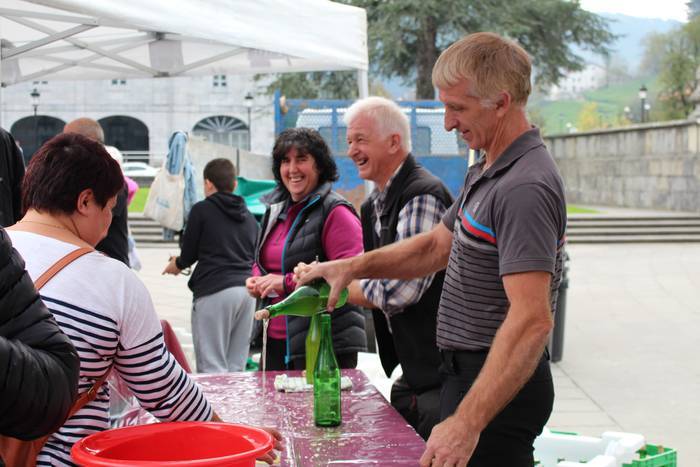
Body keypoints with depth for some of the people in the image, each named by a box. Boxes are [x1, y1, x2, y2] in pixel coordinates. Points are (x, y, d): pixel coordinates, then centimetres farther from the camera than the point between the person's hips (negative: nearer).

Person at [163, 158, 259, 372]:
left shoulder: (202, 210, 1)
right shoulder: (249, 217, 18)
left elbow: (188, 254, 4)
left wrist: (176, 264, 26)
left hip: (214, 291, -6)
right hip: (247, 289, 6)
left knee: (211, 367, -3)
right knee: (237, 367, 8)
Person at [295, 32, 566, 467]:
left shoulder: (525, 188, -24)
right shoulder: (487, 172, 10)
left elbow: (532, 320, -31)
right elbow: (436, 245, 20)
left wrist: (467, 423, -35)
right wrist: (353, 266, 7)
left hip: (497, 386, -10)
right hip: (469, 373, 10)